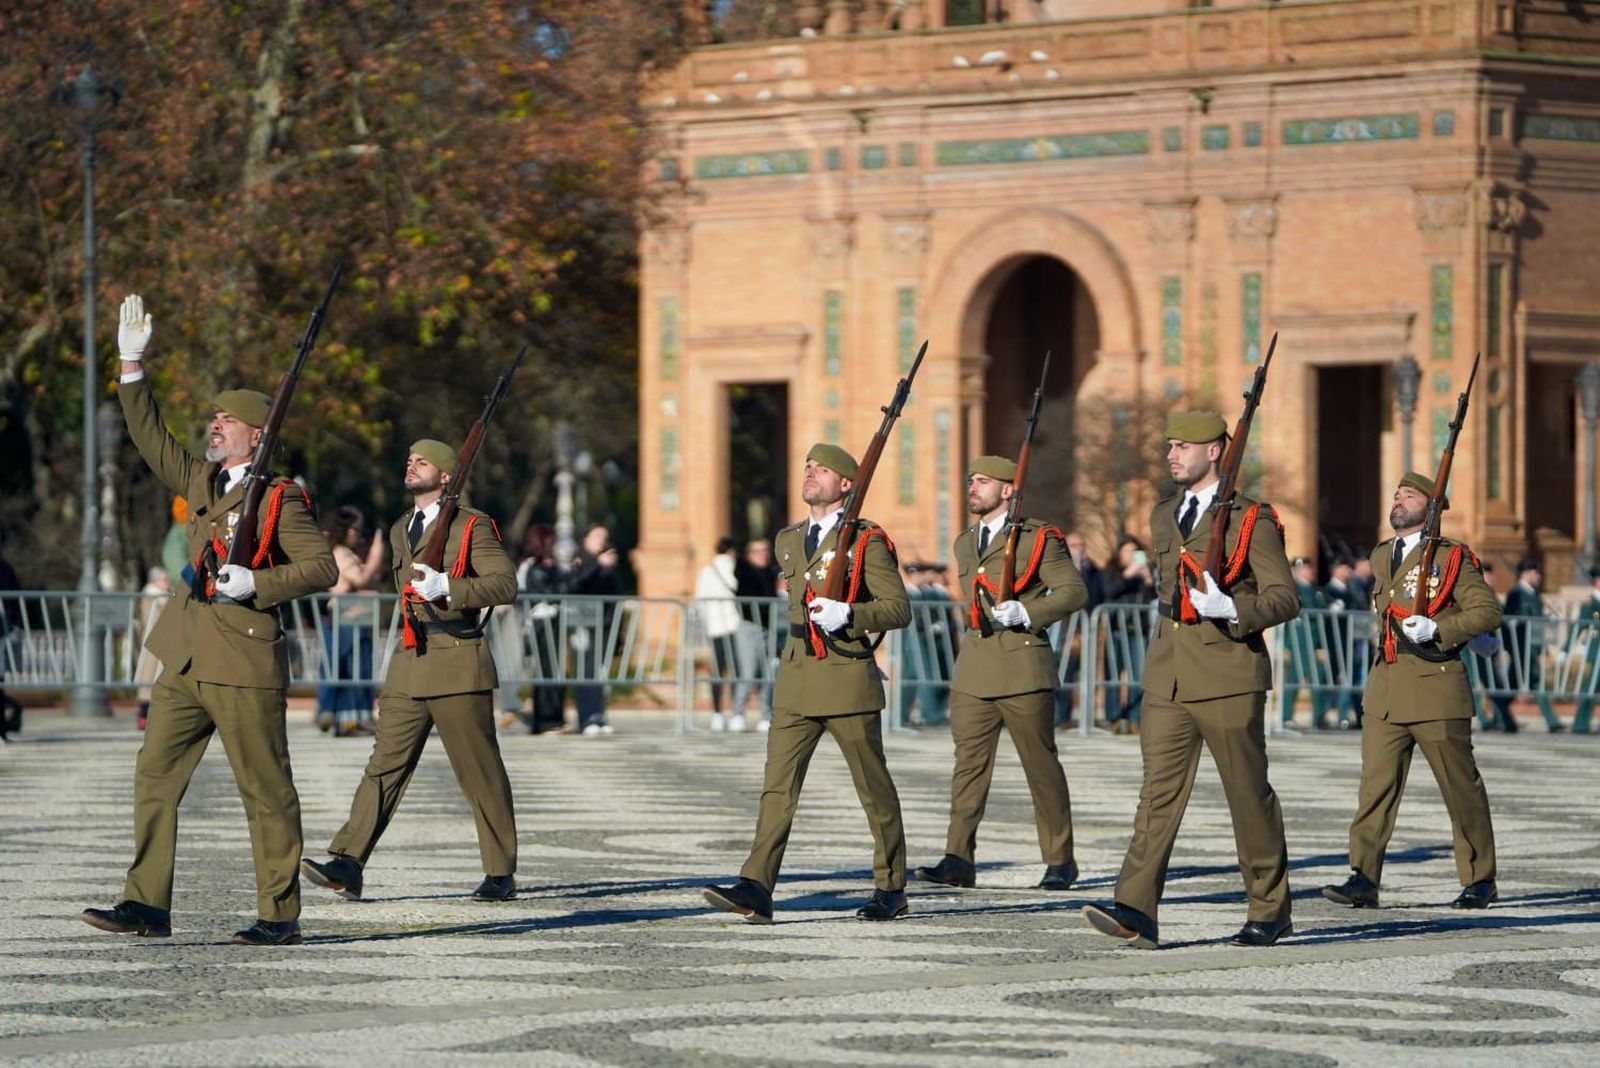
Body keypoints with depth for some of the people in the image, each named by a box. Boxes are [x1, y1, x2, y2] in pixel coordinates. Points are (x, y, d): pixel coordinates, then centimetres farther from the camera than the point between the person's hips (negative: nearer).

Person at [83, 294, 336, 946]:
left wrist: (256, 583, -18)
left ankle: (280, 915, 2)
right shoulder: (201, 483, 15)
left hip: (245, 663, -8)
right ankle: (147, 904, 6)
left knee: (267, 791, -3)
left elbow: (321, 567, -8)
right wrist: (132, 367, 13)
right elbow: (150, 438, 19)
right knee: (155, 777, 3)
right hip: (185, 662, 8)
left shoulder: (281, 499, -5)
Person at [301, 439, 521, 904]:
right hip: (409, 665, 6)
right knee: (385, 764, -3)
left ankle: (501, 874, 8)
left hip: (458, 664, -6)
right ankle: (348, 865, -11)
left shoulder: (473, 527, -3)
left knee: (481, 773, 0)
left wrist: (447, 587, -24)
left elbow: (506, 583, -13)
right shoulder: (400, 531, 19)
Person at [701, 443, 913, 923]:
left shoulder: (867, 541, -5)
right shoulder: (788, 542, 14)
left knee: (875, 788, 5)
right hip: (795, 682, 5)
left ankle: (891, 890, 17)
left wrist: (848, 615, -23)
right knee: (778, 784, -6)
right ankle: (756, 888, -14)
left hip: (848, 681, -5)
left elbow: (899, 608, -9)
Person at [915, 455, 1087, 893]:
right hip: (974, 671, 6)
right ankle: (959, 859, -6)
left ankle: (1060, 861, 9)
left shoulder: (1039, 538, -2)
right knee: (969, 762, -3)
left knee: (1042, 765, 1)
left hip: (1022, 667, -5)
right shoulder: (965, 544, 18)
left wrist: (1025, 613, -18)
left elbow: (1074, 590, -7)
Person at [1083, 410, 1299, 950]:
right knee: (1159, 790, -5)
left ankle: (1270, 910, 16)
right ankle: (1136, 911, -14)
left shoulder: (1250, 520, -5)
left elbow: (1285, 597, -8)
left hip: (1228, 677, -5)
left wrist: (1232, 610, -23)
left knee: (1249, 794, 4)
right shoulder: (1164, 516, 15)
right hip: (1168, 678, 5)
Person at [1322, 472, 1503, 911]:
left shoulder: (1453, 557, -3)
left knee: (1461, 788, 4)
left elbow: (1488, 611, -10)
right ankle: (1363, 879, -11)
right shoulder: (1381, 557, 16)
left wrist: (1436, 630, -20)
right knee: (1376, 783, -6)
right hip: (1385, 689, 5)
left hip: (1436, 691, -5)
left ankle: (1480, 881, 14)